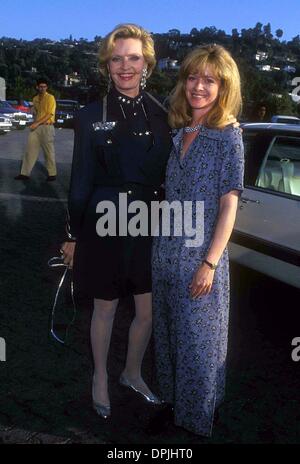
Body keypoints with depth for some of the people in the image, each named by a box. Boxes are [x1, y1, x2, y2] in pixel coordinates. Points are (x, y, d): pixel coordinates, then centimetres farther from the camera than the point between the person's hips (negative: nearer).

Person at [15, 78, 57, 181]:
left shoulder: (50, 98, -6)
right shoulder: (35, 99, 13)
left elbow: (49, 114, -13)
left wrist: (37, 123, -17)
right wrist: (34, 123, 4)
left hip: (47, 127, -6)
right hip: (36, 127, 6)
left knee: (49, 151, 1)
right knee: (30, 150, 3)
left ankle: (52, 174, 13)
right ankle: (25, 173, 7)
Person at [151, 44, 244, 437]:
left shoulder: (228, 136, -8)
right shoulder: (178, 133, 7)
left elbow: (229, 205, -11)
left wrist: (210, 263, -15)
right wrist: (161, 245, 7)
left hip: (200, 256, -5)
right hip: (165, 251, 5)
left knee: (197, 337, 9)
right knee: (168, 331, 17)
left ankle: (198, 417, 31)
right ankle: (171, 397, 40)